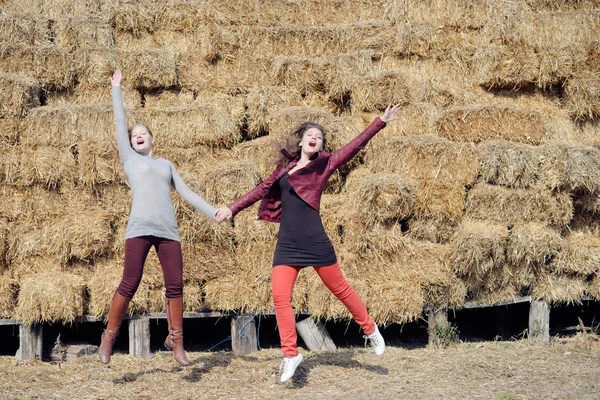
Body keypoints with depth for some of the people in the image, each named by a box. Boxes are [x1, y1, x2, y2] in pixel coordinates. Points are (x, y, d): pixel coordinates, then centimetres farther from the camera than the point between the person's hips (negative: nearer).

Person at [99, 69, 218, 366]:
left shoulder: (166, 164, 24)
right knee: (130, 283, -7)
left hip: (168, 230, 3)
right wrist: (116, 88, 17)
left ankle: (175, 341, 8)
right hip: (139, 228, -3)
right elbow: (119, 121, 15)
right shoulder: (129, 158, 16)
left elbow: (186, 193, 21)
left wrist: (214, 213, 14)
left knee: (175, 285, -2)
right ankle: (109, 336, 5)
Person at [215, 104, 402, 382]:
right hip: (286, 243, 3)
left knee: (340, 290, 8)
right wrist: (233, 208, 17)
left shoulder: (324, 165, 3)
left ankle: (371, 331, 29)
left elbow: (355, 146, -3)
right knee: (280, 297, -7)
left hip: (315, 241, -3)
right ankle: (290, 354, 2)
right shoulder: (285, 166, 13)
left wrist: (381, 122, -8)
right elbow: (262, 190, 21)